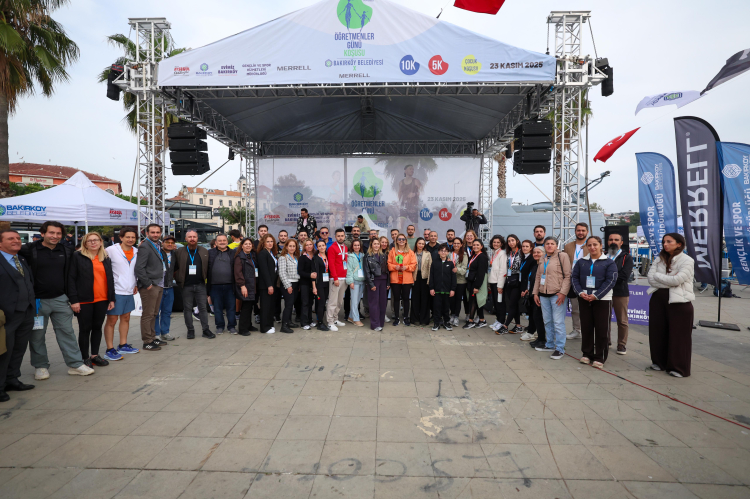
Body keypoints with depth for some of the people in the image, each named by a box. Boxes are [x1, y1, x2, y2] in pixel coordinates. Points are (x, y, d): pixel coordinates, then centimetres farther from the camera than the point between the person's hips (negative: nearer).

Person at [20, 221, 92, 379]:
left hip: (60, 299, 3)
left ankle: (75, 364, 12)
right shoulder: (30, 250, -5)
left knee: (67, 332, 6)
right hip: (38, 300, -2)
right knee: (37, 336, 9)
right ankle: (40, 366, 24)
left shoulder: (67, 251, 5)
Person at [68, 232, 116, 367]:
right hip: (84, 300, -4)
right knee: (85, 329, 5)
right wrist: (73, 300, -12)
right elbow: (71, 278, -6)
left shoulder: (106, 258, 12)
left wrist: (112, 299, 10)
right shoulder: (77, 256, -2)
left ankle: (95, 355, 23)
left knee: (97, 327, 12)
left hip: (102, 300, 4)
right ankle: (85, 357, 16)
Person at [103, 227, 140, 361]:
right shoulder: (111, 250, -10)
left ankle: (123, 345, 26)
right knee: (112, 320, -1)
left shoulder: (136, 252, 9)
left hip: (129, 291, 7)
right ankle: (109, 350, 7)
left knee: (126, 318, 14)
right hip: (116, 291, -7)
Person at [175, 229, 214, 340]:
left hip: (200, 285, 0)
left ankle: (205, 329, 9)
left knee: (203, 308, 4)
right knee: (187, 309, 7)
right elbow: (175, 268, 6)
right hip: (186, 286, 0)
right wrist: (179, 280, -1)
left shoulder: (204, 252, 6)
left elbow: (208, 268, 7)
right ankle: (190, 330, 17)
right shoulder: (179, 252, 3)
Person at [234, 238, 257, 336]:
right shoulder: (239, 257, -7)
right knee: (246, 306, -7)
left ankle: (248, 325, 24)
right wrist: (242, 285, -20)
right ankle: (242, 329, 1)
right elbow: (238, 272, -14)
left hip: (252, 285, 7)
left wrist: (255, 285, 12)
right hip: (245, 286, -7)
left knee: (250, 305, 12)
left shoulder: (253, 256, 17)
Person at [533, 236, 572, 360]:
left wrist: (563, 292, -15)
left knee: (558, 322, -5)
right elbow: (538, 277, 19)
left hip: (557, 294, -6)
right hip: (543, 295, 6)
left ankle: (560, 348, 3)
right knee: (547, 321, 13)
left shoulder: (562, 257, -3)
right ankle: (550, 344, 25)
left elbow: (567, 276, -8)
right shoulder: (542, 259, 15)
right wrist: (535, 293, 14)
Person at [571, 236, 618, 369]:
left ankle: (600, 357, 10)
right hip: (584, 299, 3)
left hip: (602, 300, -3)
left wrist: (596, 295, -17)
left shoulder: (609, 263, -2)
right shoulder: (581, 262, 8)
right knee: (586, 327, 8)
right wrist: (580, 292, -12)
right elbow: (574, 277, 5)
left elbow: (611, 280, -10)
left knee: (602, 329, 0)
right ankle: (587, 354, 20)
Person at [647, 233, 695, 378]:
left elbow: (677, 280, -19)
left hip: (679, 302, -5)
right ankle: (660, 362, 25)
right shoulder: (659, 259, 8)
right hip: (658, 299, 5)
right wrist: (670, 281, -12)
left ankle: (679, 367, 13)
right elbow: (651, 279, -3)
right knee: (658, 332, 10)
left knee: (678, 335, 2)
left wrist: (658, 276, -7)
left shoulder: (687, 261, -6)